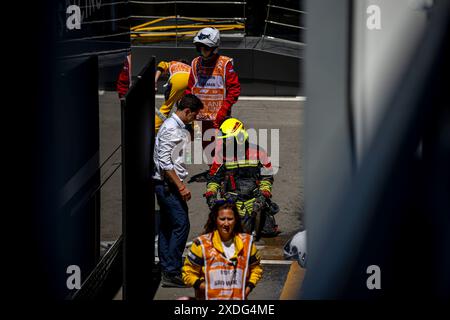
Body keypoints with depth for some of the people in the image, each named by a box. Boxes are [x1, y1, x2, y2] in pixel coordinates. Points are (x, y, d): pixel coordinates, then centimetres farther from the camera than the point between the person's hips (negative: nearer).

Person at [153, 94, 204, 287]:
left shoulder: (179, 128, 15)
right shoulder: (171, 128, -16)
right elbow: (165, 162, -21)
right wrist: (181, 186, -21)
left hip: (167, 184, 11)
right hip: (168, 184, -11)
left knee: (167, 226, 11)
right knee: (181, 225, -13)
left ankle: (166, 270, 15)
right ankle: (172, 273, -14)